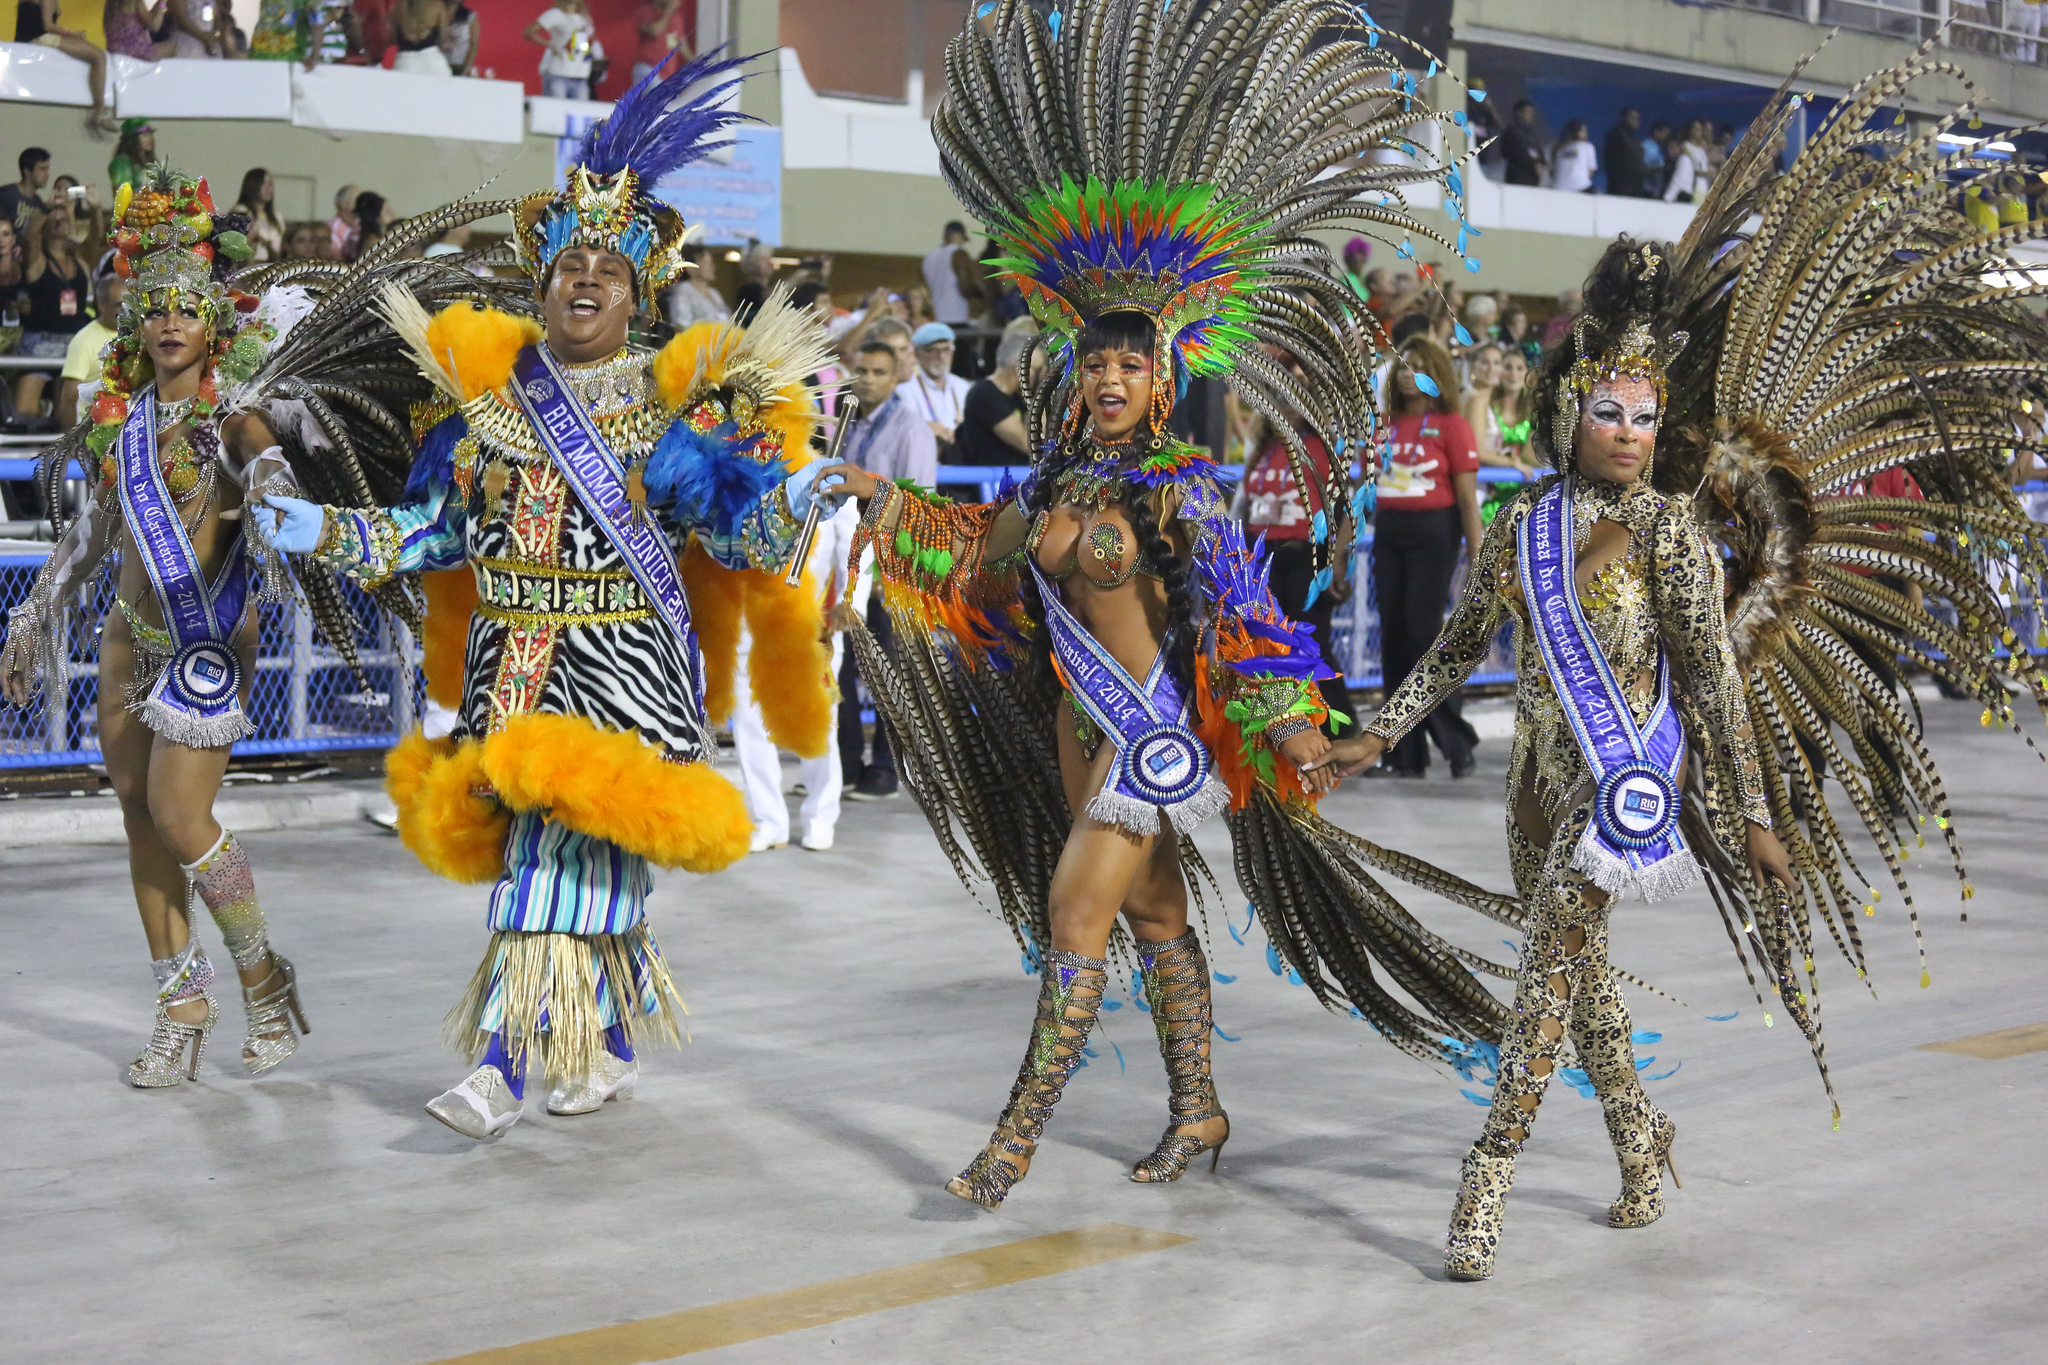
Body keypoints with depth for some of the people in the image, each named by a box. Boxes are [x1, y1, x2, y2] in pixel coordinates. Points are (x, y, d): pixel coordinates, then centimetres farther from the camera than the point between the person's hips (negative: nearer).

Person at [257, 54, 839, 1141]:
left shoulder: (678, 403, 0)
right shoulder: (486, 395, 10)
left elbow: (739, 536, -4)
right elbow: (438, 525, 13)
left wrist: (783, 504, -24)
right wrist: (327, 532, 4)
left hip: (627, 664, -4)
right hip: (515, 658, 4)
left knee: (566, 847, -11)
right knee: (569, 853, 7)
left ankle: (505, 1065, -11)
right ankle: (611, 1048, 23)